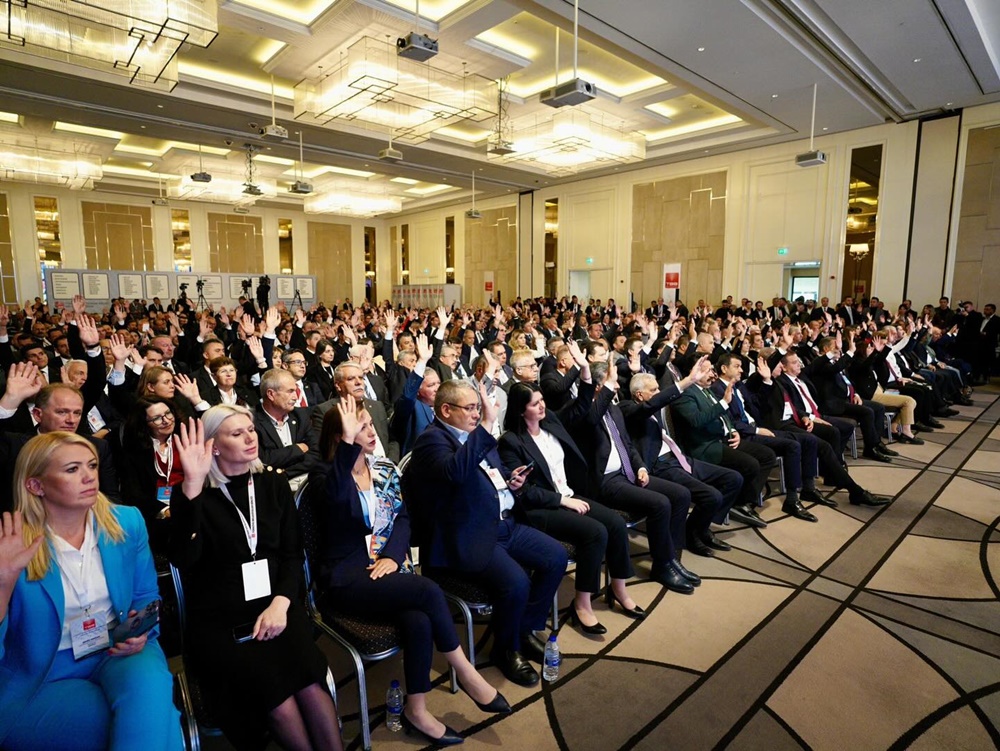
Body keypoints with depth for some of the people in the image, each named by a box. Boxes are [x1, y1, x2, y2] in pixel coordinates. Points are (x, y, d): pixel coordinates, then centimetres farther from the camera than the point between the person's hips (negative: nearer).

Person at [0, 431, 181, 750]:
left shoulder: (126, 522, -2)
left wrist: (141, 632, -11)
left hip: (119, 653, 3)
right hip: (39, 679, -3)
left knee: (148, 684, -33)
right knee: (155, 720, -28)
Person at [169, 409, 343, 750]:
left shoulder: (274, 485, 9)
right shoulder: (191, 494, -1)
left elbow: (292, 554, 6)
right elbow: (183, 559, -18)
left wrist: (280, 603, -12)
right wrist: (192, 485, -28)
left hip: (274, 604, 2)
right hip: (218, 619, -2)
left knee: (310, 682, -25)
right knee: (272, 687, -26)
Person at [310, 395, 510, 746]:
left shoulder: (385, 468, 11)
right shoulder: (324, 476, -5)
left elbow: (402, 516, 5)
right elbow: (337, 497, -31)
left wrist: (392, 555, -12)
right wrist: (348, 443, -36)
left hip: (388, 566, 5)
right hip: (348, 578, -5)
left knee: (419, 621, -26)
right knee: (428, 590, -27)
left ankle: (416, 710, -5)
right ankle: (467, 674, -9)